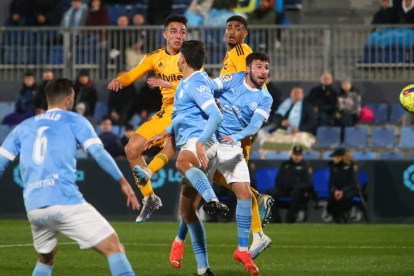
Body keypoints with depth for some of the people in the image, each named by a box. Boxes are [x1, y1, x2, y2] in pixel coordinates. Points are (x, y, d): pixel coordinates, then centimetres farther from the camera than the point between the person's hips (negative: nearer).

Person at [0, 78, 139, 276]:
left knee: (45, 260, 28)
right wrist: (123, 182, 6)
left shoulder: (24, 127, 22)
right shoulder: (74, 120, 10)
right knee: (114, 249, -6)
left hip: (33, 208, 5)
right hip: (66, 202, -5)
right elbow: (98, 153, -1)